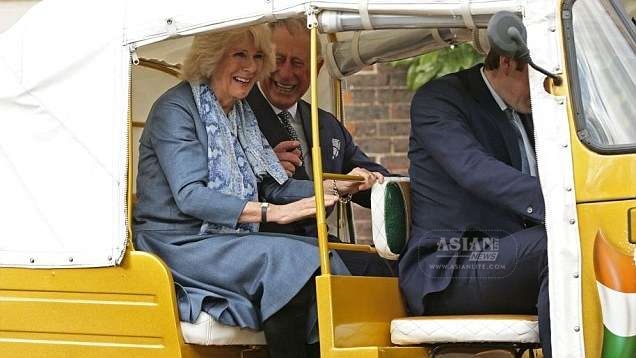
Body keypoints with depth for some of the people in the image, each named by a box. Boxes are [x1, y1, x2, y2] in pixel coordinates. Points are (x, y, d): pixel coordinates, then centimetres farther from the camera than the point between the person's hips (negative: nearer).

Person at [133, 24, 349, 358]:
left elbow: (271, 184, 10)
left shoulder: (242, 113, 17)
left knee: (320, 257, -16)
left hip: (229, 243, 7)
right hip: (179, 246, -7)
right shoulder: (175, 109, -9)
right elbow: (190, 197, -21)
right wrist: (271, 212, -29)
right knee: (286, 260, -27)